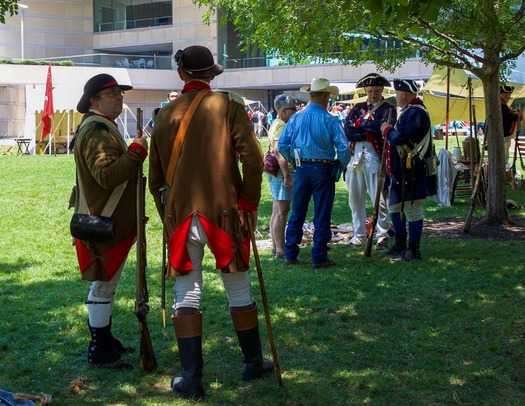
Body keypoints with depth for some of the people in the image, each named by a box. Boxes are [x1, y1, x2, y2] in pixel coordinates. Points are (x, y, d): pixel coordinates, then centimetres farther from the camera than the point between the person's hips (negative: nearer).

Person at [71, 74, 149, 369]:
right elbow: (106, 175, -32)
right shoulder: (97, 131, -19)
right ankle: (100, 351, 4)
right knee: (103, 286, -4)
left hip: (113, 221, 11)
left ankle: (104, 340, 30)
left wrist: (133, 152, 12)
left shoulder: (104, 128, 17)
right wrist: (137, 151, -29)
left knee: (106, 284, 19)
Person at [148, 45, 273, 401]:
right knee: (239, 290, 12)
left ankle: (191, 378, 4)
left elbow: (156, 175, 11)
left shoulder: (166, 115, 6)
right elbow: (253, 159, -11)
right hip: (224, 212, -1)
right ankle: (254, 362, 26)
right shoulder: (229, 106, -3)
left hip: (180, 214, 2)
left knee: (187, 293, 6)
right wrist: (249, 202, 0)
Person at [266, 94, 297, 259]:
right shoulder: (282, 126, -16)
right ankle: (280, 250, -7)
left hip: (275, 171, 11)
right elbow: (279, 152, -25)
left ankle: (276, 246, 20)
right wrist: (287, 175, -26)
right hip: (282, 171, -11)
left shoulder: (276, 124, 17)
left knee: (277, 211, 14)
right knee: (282, 211, -9)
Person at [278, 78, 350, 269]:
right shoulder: (330, 120, -10)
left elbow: (282, 146, 1)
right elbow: (343, 149, -14)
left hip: (302, 169, 3)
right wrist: (341, 166, 3)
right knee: (322, 216, 5)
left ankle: (290, 254, 19)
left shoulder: (296, 118, 1)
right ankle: (319, 258, 8)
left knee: (297, 213, 14)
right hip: (323, 170, -3)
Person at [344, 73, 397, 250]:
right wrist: (370, 131, -9)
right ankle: (359, 235, 18)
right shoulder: (358, 108, 15)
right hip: (355, 157, 5)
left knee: (379, 200, -4)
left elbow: (383, 126, -17)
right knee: (355, 199, 9)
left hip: (375, 158, -4)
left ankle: (382, 237, 3)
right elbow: (347, 131, 0)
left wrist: (360, 123, -5)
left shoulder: (388, 109, 5)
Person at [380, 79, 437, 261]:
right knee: (395, 206, 19)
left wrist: (387, 129, -9)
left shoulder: (415, 113, -19)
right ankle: (400, 246, 29)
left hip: (413, 171, -11)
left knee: (412, 210, -3)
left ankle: (413, 251, 4)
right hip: (401, 170, 11)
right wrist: (390, 130, 4)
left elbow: (399, 137, -27)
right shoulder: (409, 111, 16)